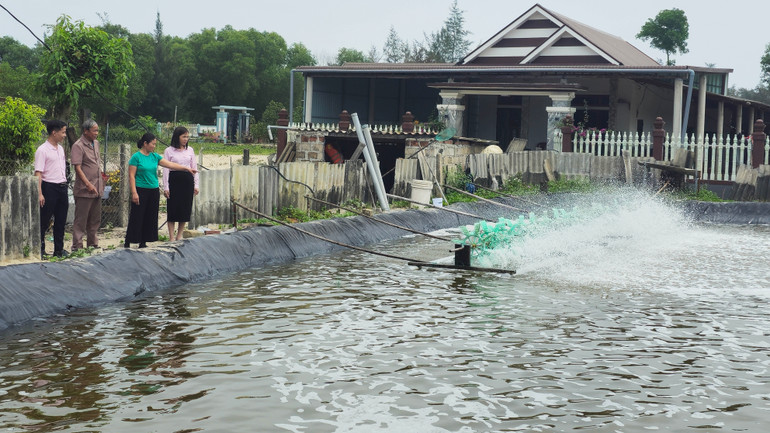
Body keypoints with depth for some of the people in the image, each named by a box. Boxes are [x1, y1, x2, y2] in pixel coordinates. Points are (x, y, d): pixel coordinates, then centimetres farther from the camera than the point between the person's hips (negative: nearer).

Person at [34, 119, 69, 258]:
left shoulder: (60, 148, 14)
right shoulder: (42, 150, -10)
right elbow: (38, 173, -14)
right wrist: (39, 193, -20)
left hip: (62, 187, 7)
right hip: (49, 187, -7)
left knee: (61, 220, 9)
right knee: (44, 221, -1)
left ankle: (59, 249, 16)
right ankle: (40, 249, 7)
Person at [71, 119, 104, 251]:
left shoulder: (95, 143, 14)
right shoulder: (78, 146, -12)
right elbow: (77, 168, -17)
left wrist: (102, 176, 21)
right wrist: (88, 184, -23)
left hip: (97, 190, 8)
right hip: (84, 190, -8)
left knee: (95, 220, 15)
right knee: (80, 220, -3)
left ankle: (93, 244, 25)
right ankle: (77, 246, 2)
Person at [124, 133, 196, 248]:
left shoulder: (155, 156, 10)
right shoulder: (136, 157, -7)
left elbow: (170, 164, 7)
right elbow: (131, 176, -9)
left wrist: (186, 168, 0)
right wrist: (134, 193, -15)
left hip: (154, 191, 6)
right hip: (141, 190, -6)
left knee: (150, 218, 7)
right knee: (137, 218, -5)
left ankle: (143, 243, 16)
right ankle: (127, 243, 4)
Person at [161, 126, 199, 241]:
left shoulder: (190, 150, 10)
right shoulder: (169, 151, 0)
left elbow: (194, 167, 12)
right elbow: (166, 169, -2)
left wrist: (196, 184, 7)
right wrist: (166, 187, -8)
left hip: (187, 181, 4)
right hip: (174, 180, -3)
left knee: (185, 208, 5)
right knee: (173, 208, -2)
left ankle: (179, 235, 17)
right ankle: (171, 237, 5)